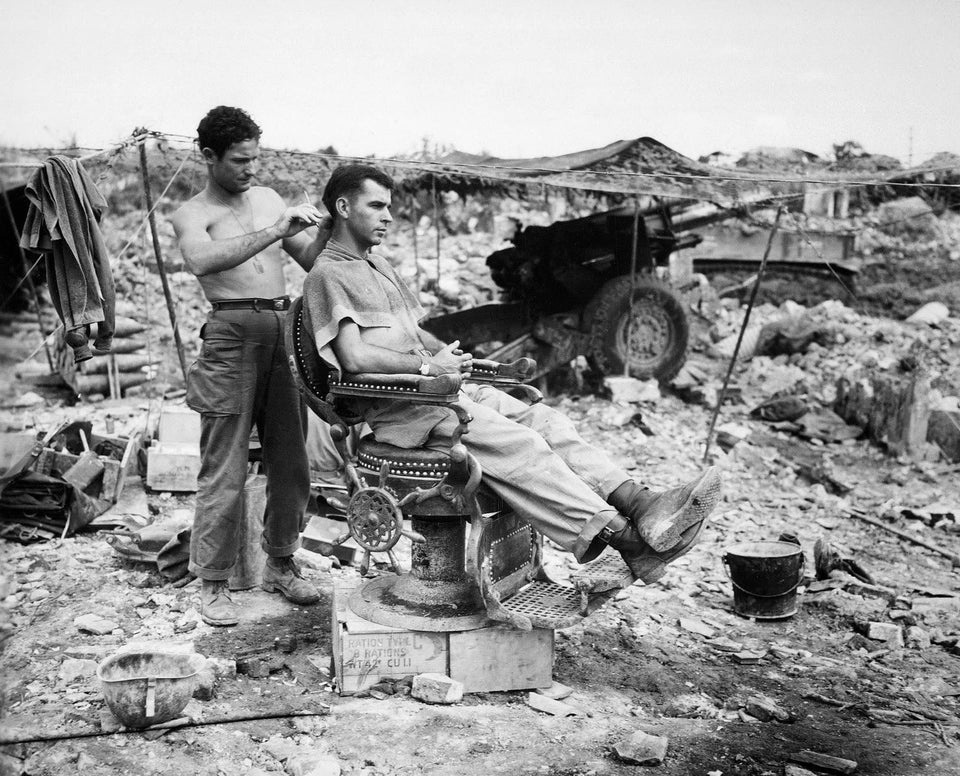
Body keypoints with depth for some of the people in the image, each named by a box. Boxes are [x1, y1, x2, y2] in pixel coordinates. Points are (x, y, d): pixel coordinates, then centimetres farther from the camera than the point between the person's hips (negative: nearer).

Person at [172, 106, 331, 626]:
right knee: (224, 470, -3)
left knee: (291, 461, 9)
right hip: (233, 334, -5)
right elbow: (201, 260, -23)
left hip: (285, 330, 6)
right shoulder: (193, 214, 0)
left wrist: (324, 228, -1)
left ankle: (280, 565, 24)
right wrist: (275, 231, -25)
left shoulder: (268, 199, 18)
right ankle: (213, 584, 8)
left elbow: (310, 262, 19)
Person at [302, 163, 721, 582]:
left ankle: (638, 503, -27)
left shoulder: (379, 268, 26)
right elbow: (354, 358, -18)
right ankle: (624, 537, -36)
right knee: (516, 444, -27)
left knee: (544, 419, -13)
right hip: (396, 407, -9)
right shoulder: (327, 275, -5)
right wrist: (428, 366, -13)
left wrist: (448, 354, 6)